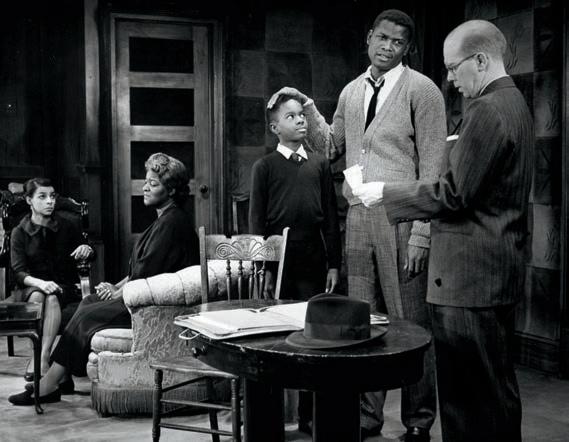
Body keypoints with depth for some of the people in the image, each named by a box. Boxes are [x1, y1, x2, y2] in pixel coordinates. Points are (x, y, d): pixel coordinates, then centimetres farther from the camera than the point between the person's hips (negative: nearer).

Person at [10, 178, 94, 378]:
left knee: (52, 297, -33)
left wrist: (87, 250, -8)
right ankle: (39, 355, -37)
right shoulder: (20, 232, 1)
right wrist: (40, 283, -29)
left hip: (64, 288, 0)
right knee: (37, 296, -34)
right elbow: (19, 272, -8)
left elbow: (90, 255, 18)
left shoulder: (66, 227, 4)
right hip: (30, 288, 0)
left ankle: (43, 356, -40)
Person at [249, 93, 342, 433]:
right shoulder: (265, 166, 3)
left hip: (313, 263, 2)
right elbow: (256, 221, 0)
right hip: (279, 263, -2)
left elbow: (331, 217, 9)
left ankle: (308, 415, 16)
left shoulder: (321, 164, 10)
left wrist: (334, 263, 4)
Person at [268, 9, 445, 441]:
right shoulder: (352, 92, 15)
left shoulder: (421, 90, -3)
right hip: (358, 216, 5)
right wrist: (307, 107, 12)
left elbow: (432, 167, -8)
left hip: (400, 217, -5)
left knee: (410, 322, 0)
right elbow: (330, 145, 25)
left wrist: (420, 233, -15)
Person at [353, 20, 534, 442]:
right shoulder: (512, 102, 15)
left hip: (472, 275, -10)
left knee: (475, 393, -1)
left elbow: (453, 194, -19)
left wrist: (385, 194, -9)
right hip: (497, 270, 10)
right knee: (494, 387, 18)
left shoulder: (488, 110, -16)